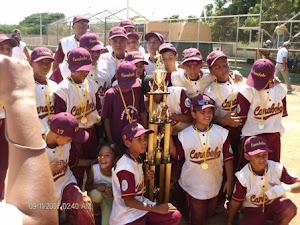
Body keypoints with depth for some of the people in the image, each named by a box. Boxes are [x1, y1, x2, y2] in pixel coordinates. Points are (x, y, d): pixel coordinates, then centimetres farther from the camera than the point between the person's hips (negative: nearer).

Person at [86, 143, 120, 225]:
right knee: (96, 193, -33)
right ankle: (95, 212, -2)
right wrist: (96, 186, -32)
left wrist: (113, 193, -35)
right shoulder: (94, 169, -26)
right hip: (97, 196, 1)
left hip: (112, 199, -1)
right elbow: (87, 186, -12)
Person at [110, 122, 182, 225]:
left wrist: (146, 176, -2)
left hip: (140, 204, 8)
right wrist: (157, 208, -17)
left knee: (176, 216, -6)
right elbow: (128, 201, -20)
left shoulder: (137, 159, 5)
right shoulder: (126, 168, -22)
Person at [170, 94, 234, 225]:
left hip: (214, 184, 2)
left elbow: (227, 158, -3)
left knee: (209, 214, 23)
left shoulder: (221, 133, -9)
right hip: (193, 185, -2)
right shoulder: (184, 135, -11)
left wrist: (229, 180, -2)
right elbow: (177, 156, -3)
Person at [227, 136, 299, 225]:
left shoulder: (277, 168, -17)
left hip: (274, 205, 1)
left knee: (290, 209, -30)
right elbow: (235, 202, -7)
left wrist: (285, 188, -35)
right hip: (252, 210, -1)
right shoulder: (243, 177, -20)